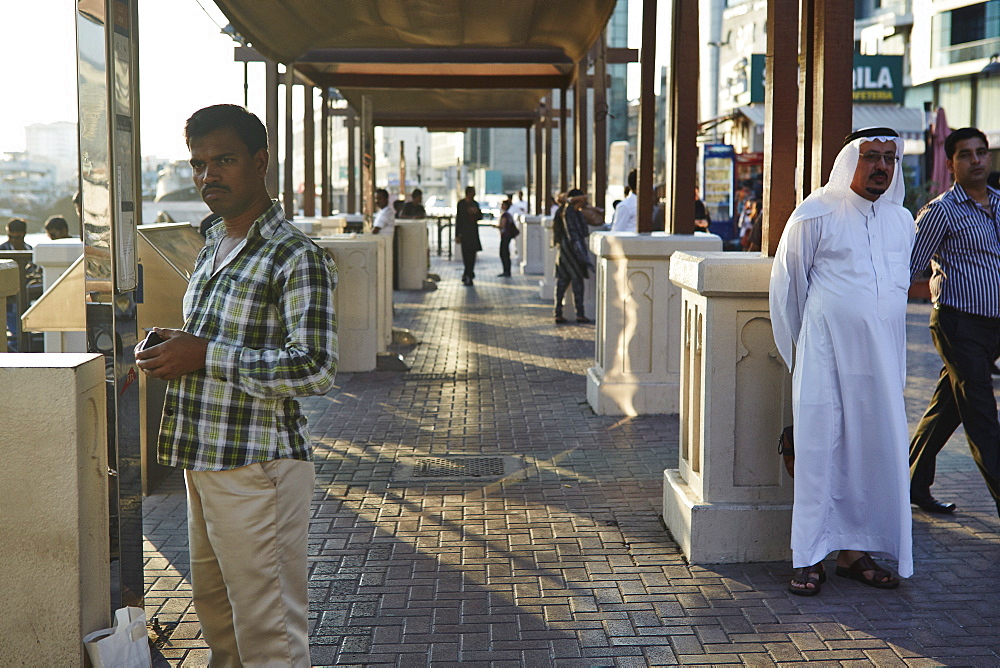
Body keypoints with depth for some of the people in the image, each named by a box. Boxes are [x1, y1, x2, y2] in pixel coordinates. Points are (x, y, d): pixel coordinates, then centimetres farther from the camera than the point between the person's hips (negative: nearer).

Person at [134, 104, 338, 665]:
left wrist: (205, 356, -22)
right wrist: (170, 353, 7)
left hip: (259, 469, -9)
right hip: (204, 462, 9)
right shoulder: (213, 246, 15)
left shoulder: (296, 258, -15)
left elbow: (316, 368, -23)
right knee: (214, 605, 21)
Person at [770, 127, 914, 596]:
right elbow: (786, 283, 2)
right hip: (826, 357, -5)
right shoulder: (816, 214, -4)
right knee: (819, 452, -3)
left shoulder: (901, 221, 11)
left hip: (882, 360, 5)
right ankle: (810, 557, 5)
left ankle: (856, 551, 16)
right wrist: (797, 351, 7)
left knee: (875, 452, 5)